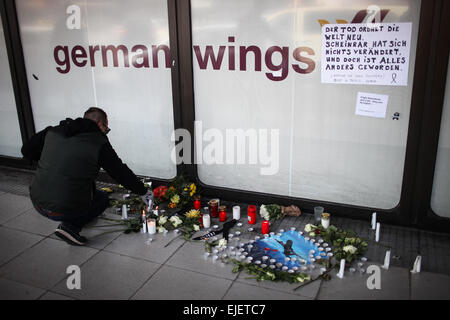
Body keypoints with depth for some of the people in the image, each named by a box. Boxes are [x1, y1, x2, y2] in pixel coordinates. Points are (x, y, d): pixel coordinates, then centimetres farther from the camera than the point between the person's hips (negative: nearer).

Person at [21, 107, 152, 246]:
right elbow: (122, 173, -3)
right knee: (103, 198, 21)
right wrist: (143, 192, 10)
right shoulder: (99, 143, -9)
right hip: (64, 210, -6)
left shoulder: (53, 131, 6)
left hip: (37, 202, 6)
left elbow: (27, 150, 13)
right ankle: (70, 226, -1)